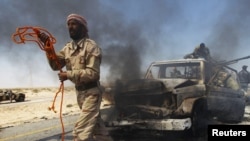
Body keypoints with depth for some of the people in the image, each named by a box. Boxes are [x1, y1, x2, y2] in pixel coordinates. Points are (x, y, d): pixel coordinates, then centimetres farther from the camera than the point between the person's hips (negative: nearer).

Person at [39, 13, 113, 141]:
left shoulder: (91, 46, -14)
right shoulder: (68, 48, 8)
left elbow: (93, 73, -22)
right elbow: (55, 65, 1)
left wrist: (68, 75, -21)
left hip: (91, 92, -7)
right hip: (79, 92, 8)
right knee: (96, 125, 20)